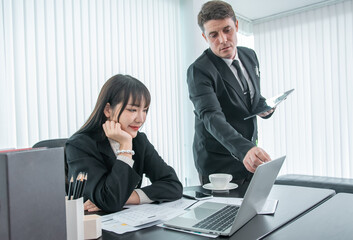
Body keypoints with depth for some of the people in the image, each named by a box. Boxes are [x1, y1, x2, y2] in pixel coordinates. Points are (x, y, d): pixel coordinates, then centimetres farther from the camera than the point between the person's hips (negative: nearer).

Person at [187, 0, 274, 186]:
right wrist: (244, 149, -47)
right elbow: (211, 117, -32)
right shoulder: (199, 70, -19)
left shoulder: (249, 56, 4)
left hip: (251, 158, 7)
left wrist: (265, 107, -7)